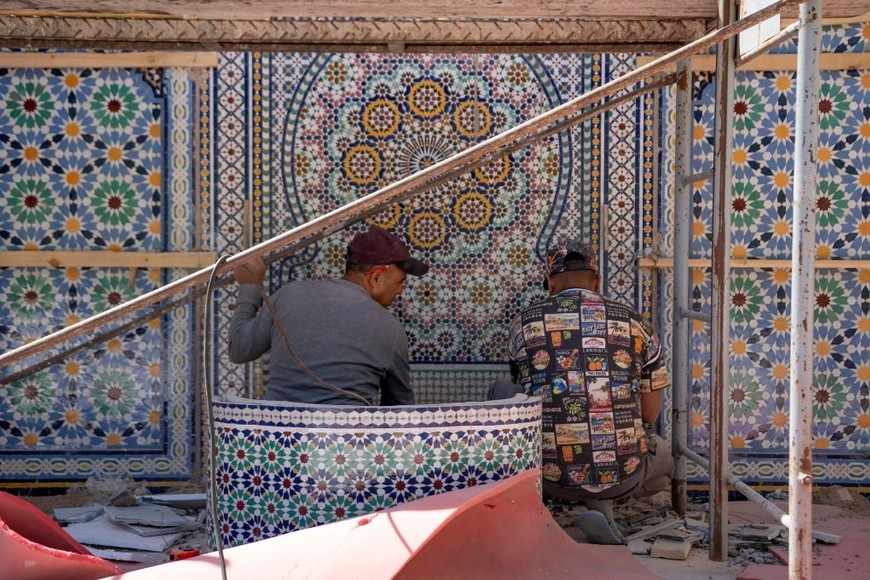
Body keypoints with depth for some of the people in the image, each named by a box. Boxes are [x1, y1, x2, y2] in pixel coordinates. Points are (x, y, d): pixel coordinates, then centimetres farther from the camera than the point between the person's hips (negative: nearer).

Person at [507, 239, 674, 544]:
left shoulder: (524, 323, 3)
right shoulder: (634, 322, 4)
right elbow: (651, 413, 11)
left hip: (550, 475, -2)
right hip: (624, 474, 2)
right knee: (663, 459, 35)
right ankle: (601, 507, 3)